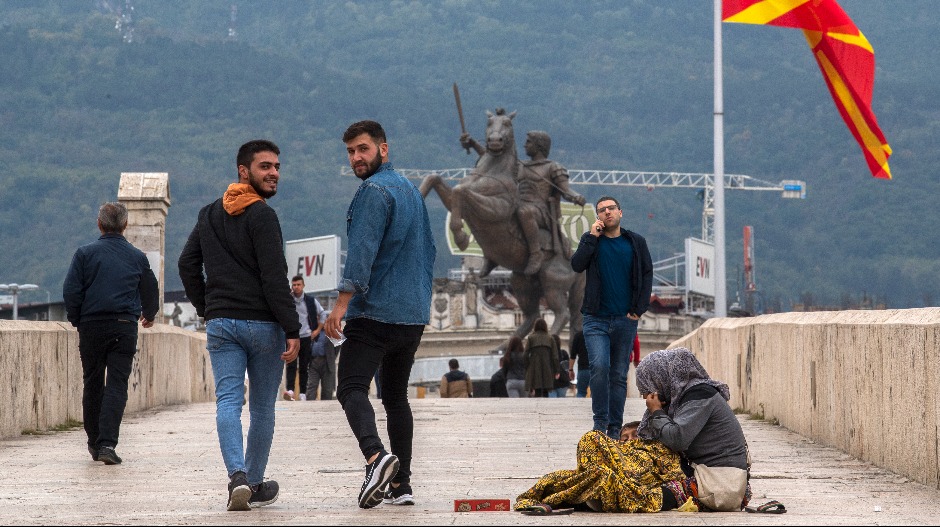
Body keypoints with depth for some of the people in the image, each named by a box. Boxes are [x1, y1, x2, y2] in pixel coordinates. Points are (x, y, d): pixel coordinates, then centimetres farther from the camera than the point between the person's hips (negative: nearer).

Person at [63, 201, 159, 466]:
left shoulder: (85, 253, 0)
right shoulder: (137, 257, 5)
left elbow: (70, 291, -6)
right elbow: (151, 291, 16)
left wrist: (77, 321, 9)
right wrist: (149, 315, 36)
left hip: (91, 326, 0)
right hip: (125, 327, 0)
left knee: (92, 384, 13)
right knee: (117, 385, -3)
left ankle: (94, 442, 20)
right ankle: (107, 443, -17)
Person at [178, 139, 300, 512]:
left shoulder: (209, 215, 11)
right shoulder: (261, 216, -11)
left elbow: (187, 264, 13)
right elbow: (274, 278, -16)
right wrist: (292, 330, -15)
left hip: (220, 324, 4)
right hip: (263, 324, -4)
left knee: (228, 401, -2)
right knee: (262, 407, 8)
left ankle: (238, 476, -22)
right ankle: (255, 485, 16)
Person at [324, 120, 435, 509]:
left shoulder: (374, 191, -10)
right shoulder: (411, 190, 18)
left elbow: (362, 251, -20)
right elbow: (428, 251, 25)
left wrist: (341, 304, -23)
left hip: (375, 312, -8)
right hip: (413, 316, 8)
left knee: (352, 388, -13)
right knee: (396, 396, 13)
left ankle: (375, 454, -37)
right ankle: (401, 485, 9)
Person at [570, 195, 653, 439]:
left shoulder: (636, 242, 8)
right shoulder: (591, 240, 7)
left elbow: (647, 275, 9)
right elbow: (577, 265, -9)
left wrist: (639, 309, 0)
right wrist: (592, 237, -11)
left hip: (625, 320, 2)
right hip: (596, 319, -1)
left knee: (619, 375, 4)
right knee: (599, 366, -20)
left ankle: (615, 428, 8)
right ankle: (600, 421, -12)